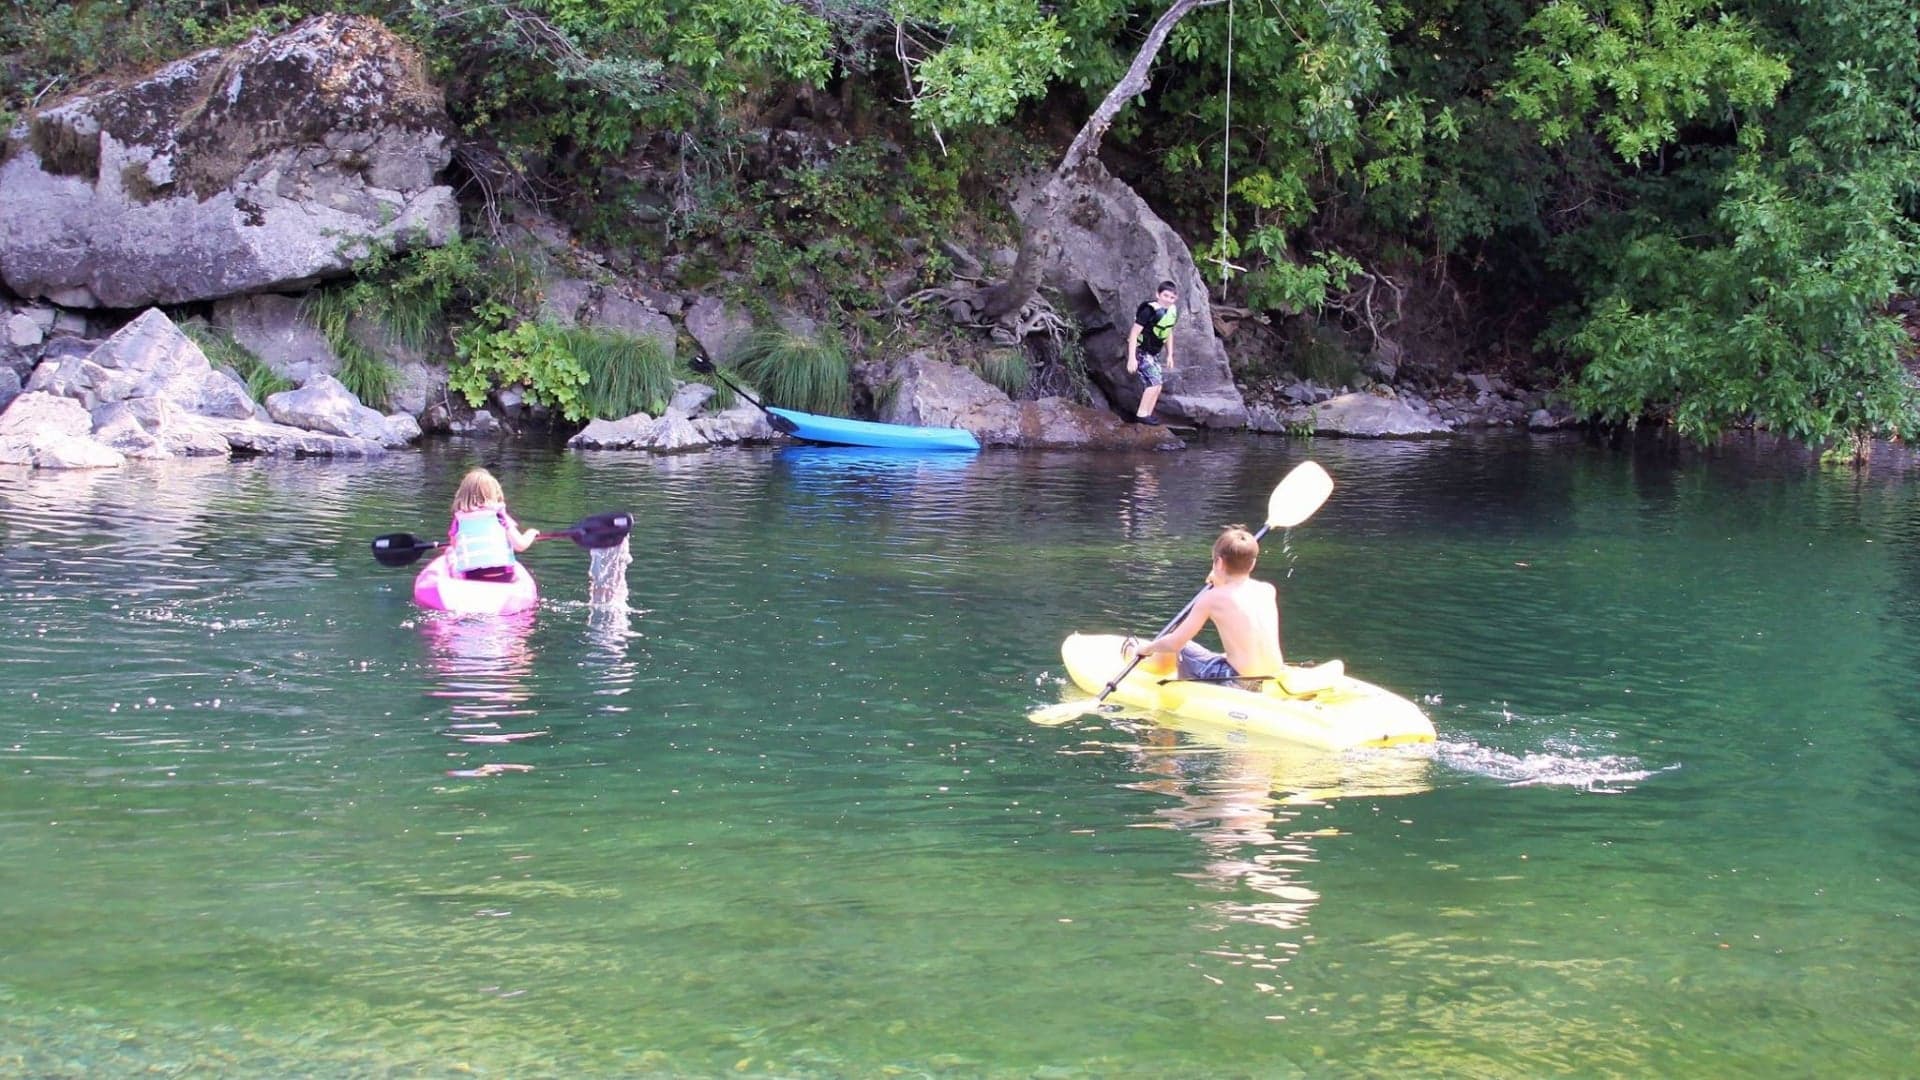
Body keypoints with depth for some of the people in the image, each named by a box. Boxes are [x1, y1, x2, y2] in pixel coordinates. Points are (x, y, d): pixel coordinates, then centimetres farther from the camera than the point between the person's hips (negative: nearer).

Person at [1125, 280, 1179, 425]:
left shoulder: (1172, 311, 0)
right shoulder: (1149, 311, -24)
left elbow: (1169, 333, 16)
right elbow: (1134, 333, -24)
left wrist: (1170, 355, 15)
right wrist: (1132, 358, -27)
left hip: (1153, 353, 8)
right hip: (1141, 352, -8)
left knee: (1157, 384, 7)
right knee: (1154, 381, -17)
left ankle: (1147, 414, 17)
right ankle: (1142, 414, -9)